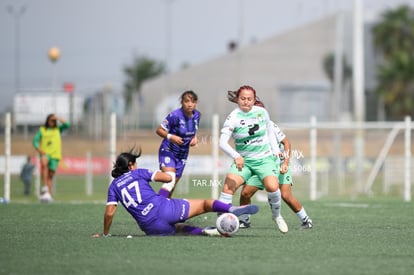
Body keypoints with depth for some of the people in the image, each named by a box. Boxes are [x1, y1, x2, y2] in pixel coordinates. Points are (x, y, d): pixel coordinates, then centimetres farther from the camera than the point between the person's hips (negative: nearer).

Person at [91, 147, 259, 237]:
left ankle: (203, 231, 6)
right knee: (205, 204, 9)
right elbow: (168, 177, 1)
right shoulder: (138, 173, 9)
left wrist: (105, 234, 16)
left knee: (176, 228, 32)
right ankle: (232, 209, -11)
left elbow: (109, 212, 5)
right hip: (165, 208, -3)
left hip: (150, 227, 3)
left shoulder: (113, 186, 15)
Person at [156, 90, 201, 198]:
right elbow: (159, 130, -14)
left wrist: (195, 138, -3)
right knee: (170, 180, -27)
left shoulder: (196, 115, -2)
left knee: (173, 186, 10)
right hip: (168, 152, -7)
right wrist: (170, 137, -31)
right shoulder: (175, 115, -21)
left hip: (182, 154, 7)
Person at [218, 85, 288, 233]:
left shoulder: (262, 112, 0)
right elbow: (222, 142, -22)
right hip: (243, 161, -1)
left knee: (272, 186, -23)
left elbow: (270, 132, 17)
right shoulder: (233, 118, -11)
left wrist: (276, 151, 10)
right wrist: (236, 156, -37)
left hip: (264, 159, 1)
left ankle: (277, 216, 6)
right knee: (229, 185, -24)